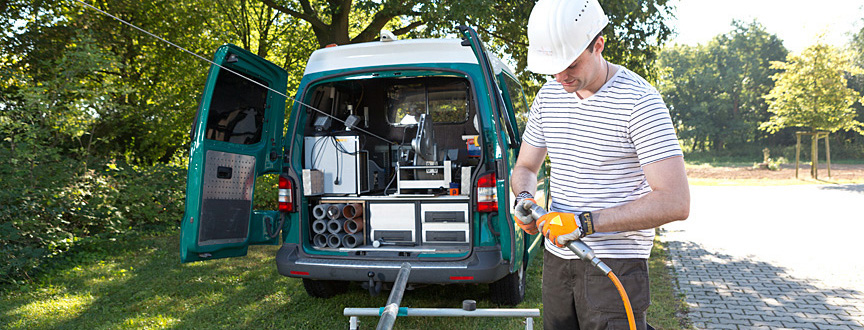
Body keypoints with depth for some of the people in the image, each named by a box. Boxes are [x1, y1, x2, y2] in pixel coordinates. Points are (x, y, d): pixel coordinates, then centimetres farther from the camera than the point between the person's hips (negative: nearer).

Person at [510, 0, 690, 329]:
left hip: (615, 262, -6)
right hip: (557, 256, 6)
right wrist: (524, 199, -7)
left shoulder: (638, 99, -14)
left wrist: (585, 222, -24)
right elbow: (525, 168, 17)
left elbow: (675, 202, -20)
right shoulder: (549, 95, 6)